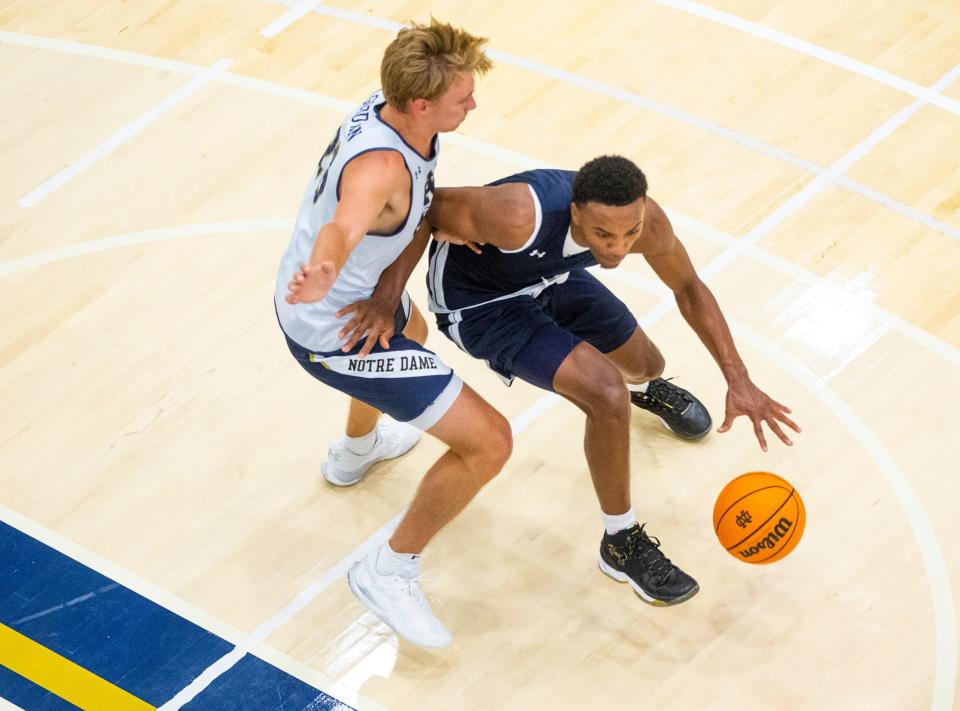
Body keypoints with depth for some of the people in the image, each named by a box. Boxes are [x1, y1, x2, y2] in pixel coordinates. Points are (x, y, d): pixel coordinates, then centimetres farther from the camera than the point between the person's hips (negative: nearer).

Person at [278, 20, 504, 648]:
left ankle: (356, 450, 72)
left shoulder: (389, 109, -11)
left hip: (350, 298, 10)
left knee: (411, 330, 43)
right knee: (489, 442, -10)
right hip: (334, 332, -10)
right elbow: (342, 228, -60)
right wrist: (320, 273, -80)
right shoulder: (381, 167, -38)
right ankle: (390, 574, 6)